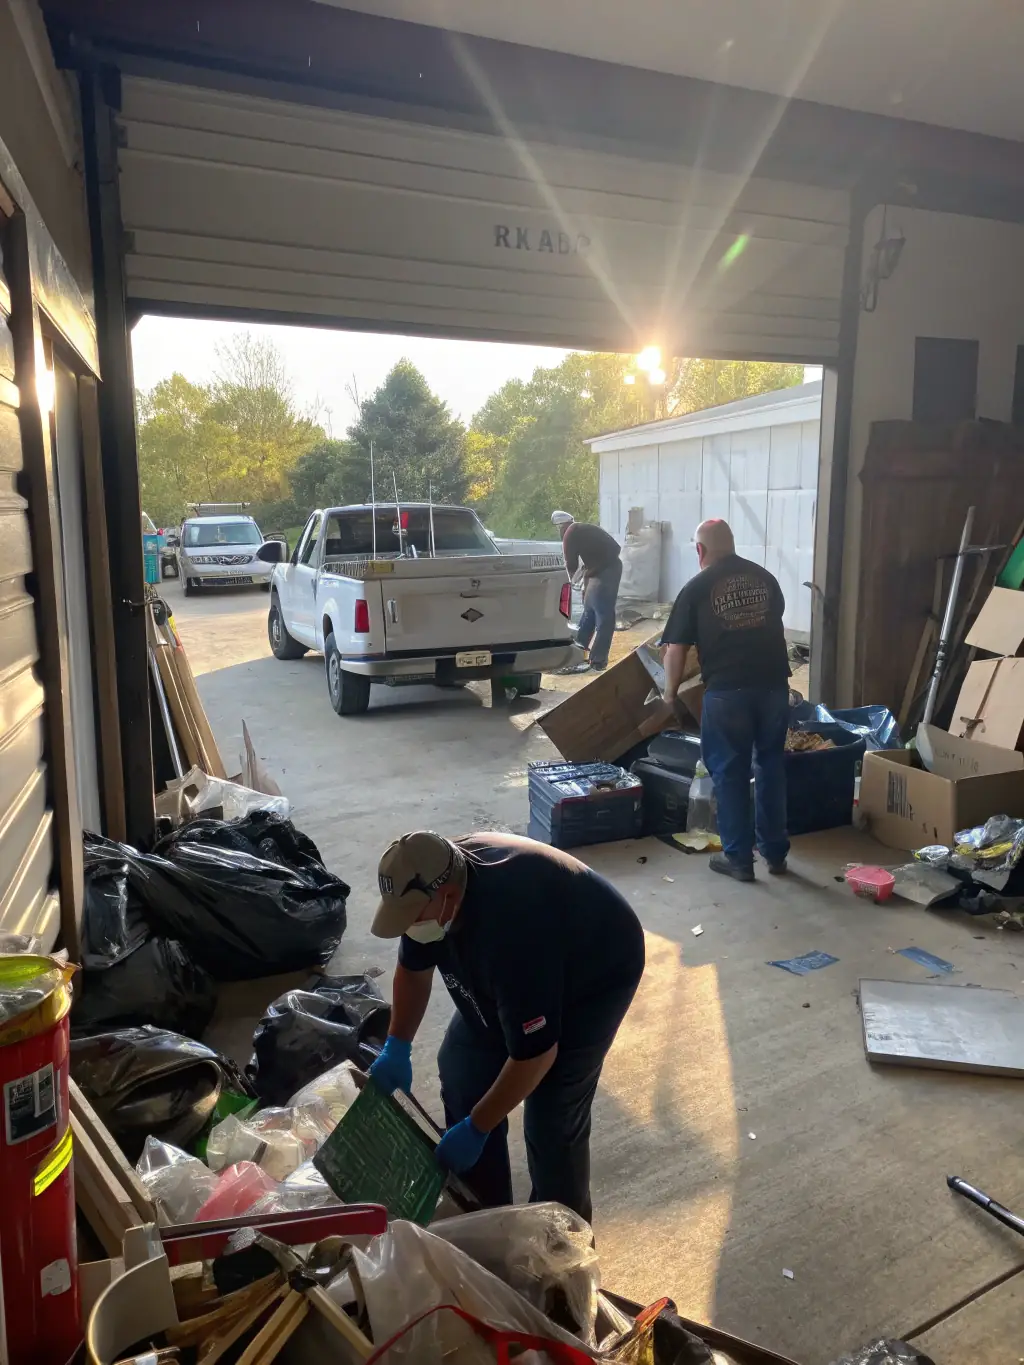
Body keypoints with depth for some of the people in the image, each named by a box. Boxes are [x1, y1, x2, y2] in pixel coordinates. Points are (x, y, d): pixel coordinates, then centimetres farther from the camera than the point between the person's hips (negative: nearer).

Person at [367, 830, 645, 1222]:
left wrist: (476, 1129, -23)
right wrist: (396, 1047, -9)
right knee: (462, 1071, 4)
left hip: (594, 976, -7)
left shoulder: (509, 929, -43)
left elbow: (534, 1055, -33)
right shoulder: (430, 881, -21)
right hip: (514, 972, 7)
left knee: (551, 1119, -9)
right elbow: (414, 968, 0)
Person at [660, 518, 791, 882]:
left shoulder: (697, 588, -1)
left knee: (729, 772, 7)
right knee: (771, 765, 16)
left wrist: (670, 692, 13)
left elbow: (675, 649, -2)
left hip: (727, 691, -4)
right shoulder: (765, 578, 12)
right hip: (774, 685, 4)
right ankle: (775, 852, 25)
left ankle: (738, 858, 14)